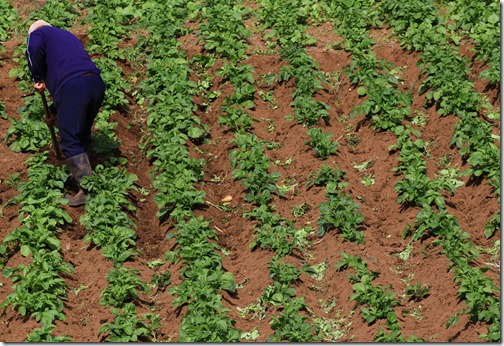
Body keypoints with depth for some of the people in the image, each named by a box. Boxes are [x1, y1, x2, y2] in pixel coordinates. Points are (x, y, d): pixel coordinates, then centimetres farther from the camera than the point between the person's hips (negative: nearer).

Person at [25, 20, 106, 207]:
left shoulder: (38, 33, 17)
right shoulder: (67, 36, 37)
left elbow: (34, 50, -9)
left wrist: (38, 79, 6)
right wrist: (54, 112, 38)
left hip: (72, 87, -7)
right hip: (96, 84, 7)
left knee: (70, 141, -1)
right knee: (83, 136, 23)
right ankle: (79, 174, 34)